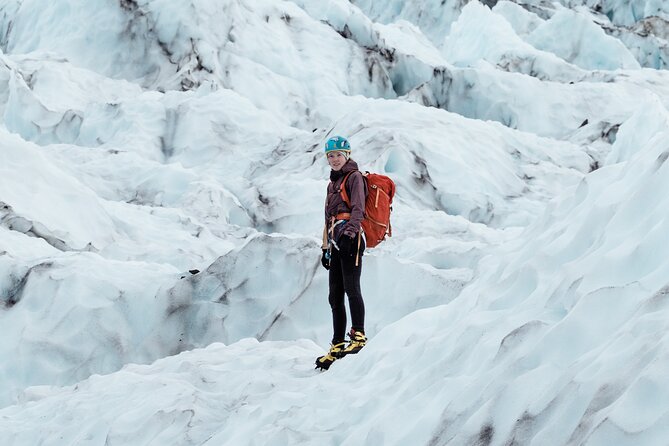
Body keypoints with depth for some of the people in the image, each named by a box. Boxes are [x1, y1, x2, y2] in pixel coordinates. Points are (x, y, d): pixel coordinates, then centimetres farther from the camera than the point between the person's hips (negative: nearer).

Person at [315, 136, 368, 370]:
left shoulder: (354, 177, 2)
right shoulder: (333, 183, 27)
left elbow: (358, 208, -12)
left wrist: (350, 231, -27)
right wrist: (326, 248, 25)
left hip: (350, 239, -8)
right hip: (336, 242, 9)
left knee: (351, 288, -19)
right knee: (335, 296, 4)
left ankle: (358, 335, -24)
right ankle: (337, 346, 4)